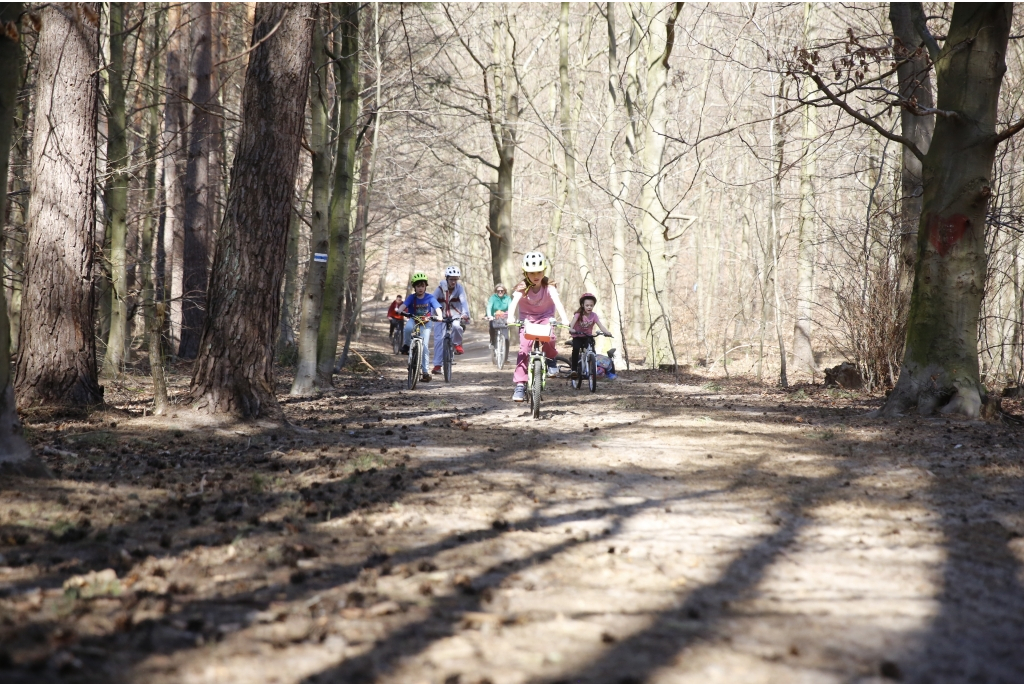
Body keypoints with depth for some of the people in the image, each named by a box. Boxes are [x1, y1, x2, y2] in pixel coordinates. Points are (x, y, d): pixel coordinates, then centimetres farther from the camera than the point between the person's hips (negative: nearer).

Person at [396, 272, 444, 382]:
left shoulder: (430, 298, -11)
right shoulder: (412, 298, -10)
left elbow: (437, 308, -20)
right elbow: (404, 305, -25)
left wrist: (439, 316, -41)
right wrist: (399, 310, -48)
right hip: (413, 320, 0)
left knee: (424, 346, -10)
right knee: (408, 327, -38)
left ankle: (426, 372, -4)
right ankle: (406, 346, -12)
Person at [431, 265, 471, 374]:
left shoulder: (460, 288, -12)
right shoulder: (441, 288, -12)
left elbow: (464, 301, -26)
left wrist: (465, 314, -44)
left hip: (455, 315, 0)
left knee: (456, 326, -34)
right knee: (439, 339, -10)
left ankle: (458, 344, -3)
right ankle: (437, 365, -5)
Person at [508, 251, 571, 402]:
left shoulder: (549, 287, -19)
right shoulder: (522, 288, -19)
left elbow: (557, 302, -34)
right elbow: (514, 302, -34)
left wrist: (565, 319, -51)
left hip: (545, 317, 0)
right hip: (526, 318, 0)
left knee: (548, 338, -32)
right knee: (524, 348, -17)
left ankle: (551, 359, 1)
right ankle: (520, 385, -16)